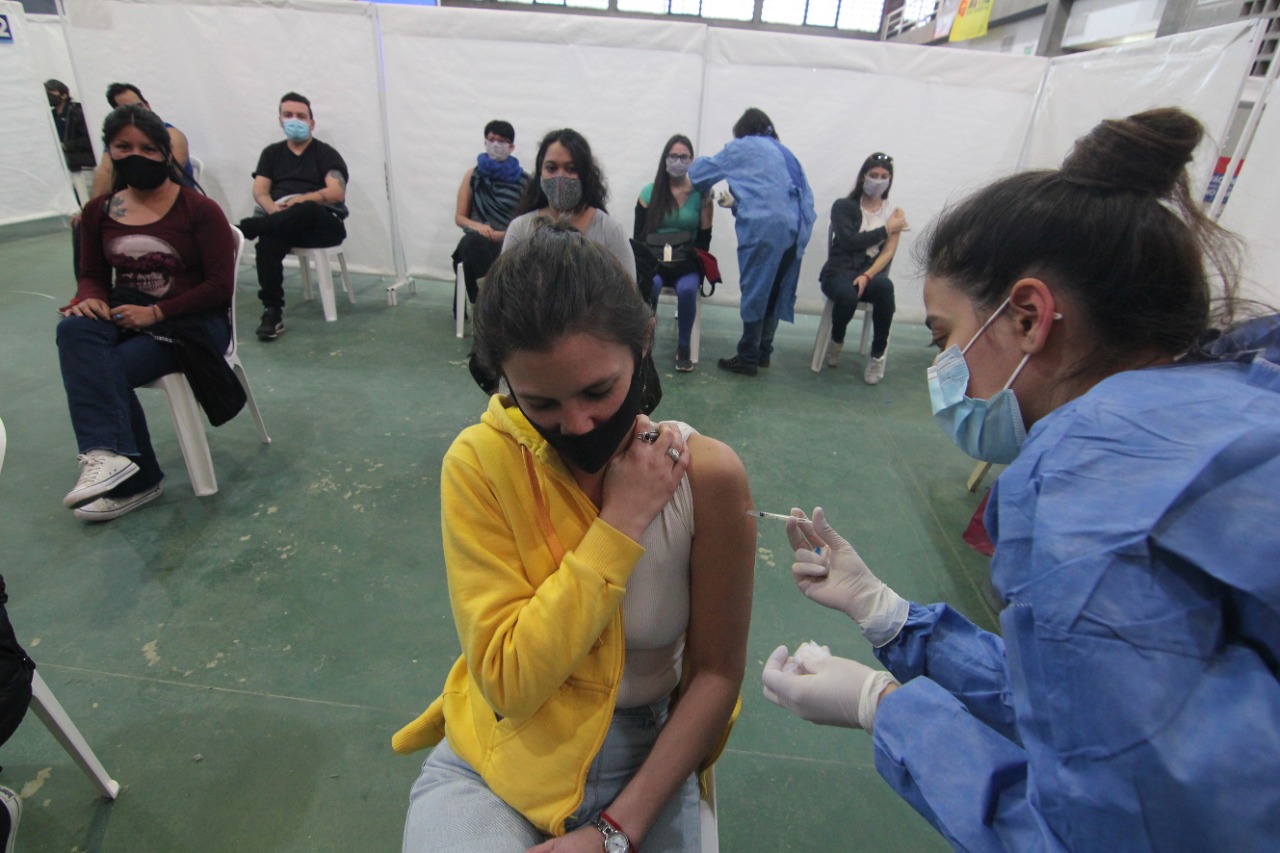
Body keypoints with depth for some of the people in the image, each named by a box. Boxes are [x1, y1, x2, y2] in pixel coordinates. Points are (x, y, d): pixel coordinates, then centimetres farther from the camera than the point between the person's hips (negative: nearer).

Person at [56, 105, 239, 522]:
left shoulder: (199, 209, -6)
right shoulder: (99, 211, 9)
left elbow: (220, 285, -10)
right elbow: (93, 275, 17)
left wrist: (156, 313, -17)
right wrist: (90, 298, -9)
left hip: (192, 322, -4)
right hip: (125, 316, 5)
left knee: (109, 368, -26)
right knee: (74, 329, -28)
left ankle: (134, 480, -12)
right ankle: (109, 454, -33)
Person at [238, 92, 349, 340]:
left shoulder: (326, 153, 10)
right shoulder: (272, 152, 21)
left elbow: (337, 193, -7)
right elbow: (260, 191, 8)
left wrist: (297, 201, -17)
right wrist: (275, 211, -15)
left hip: (322, 223, -3)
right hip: (282, 224, 3)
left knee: (306, 211, -40)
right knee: (268, 239, -34)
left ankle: (241, 230, -31)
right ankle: (272, 312, -35)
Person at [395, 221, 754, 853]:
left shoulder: (706, 474, -16)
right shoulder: (481, 462, -16)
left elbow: (717, 673, -9)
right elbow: (509, 682, -20)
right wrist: (620, 523, -24)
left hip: (646, 761, 1)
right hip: (497, 759, 0)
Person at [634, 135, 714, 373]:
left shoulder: (700, 194, 5)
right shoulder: (649, 192, 5)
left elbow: (704, 242, 2)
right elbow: (638, 237, 5)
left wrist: (707, 206, -6)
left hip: (687, 263, 0)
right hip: (653, 260, 0)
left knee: (687, 289, -33)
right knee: (650, 285, -35)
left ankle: (683, 347, -13)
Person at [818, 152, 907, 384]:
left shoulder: (894, 213, 11)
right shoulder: (843, 206, 6)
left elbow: (888, 253, 0)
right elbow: (849, 241, -9)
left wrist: (867, 276, -19)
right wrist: (886, 229, -2)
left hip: (872, 273, 2)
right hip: (840, 271, -1)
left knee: (885, 287, -36)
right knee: (847, 296, -37)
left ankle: (878, 355, -17)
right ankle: (836, 340, -1)